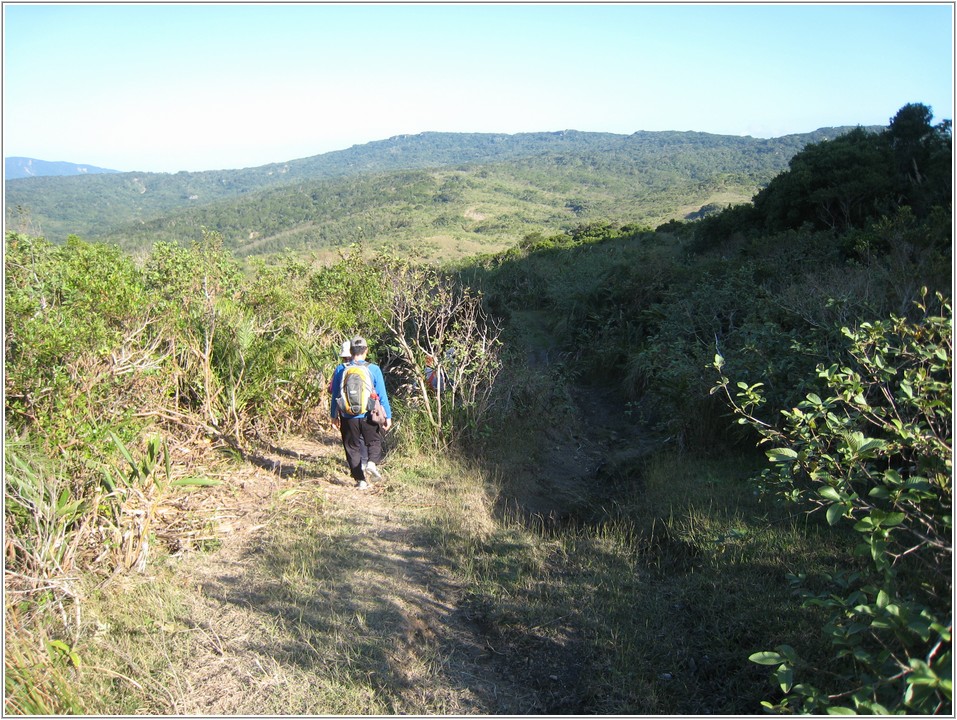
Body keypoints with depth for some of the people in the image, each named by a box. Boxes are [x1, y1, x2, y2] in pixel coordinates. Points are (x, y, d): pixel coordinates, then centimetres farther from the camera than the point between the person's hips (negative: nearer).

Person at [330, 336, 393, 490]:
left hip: (348, 417, 1)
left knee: (352, 447, 13)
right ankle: (372, 462, -9)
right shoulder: (374, 369, -7)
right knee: (374, 441, 19)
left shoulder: (340, 370, -3)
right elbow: (382, 395, -5)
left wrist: (334, 415, 16)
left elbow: (335, 395, 4)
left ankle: (360, 480, 11)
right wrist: (388, 416, 1)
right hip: (368, 416, -1)